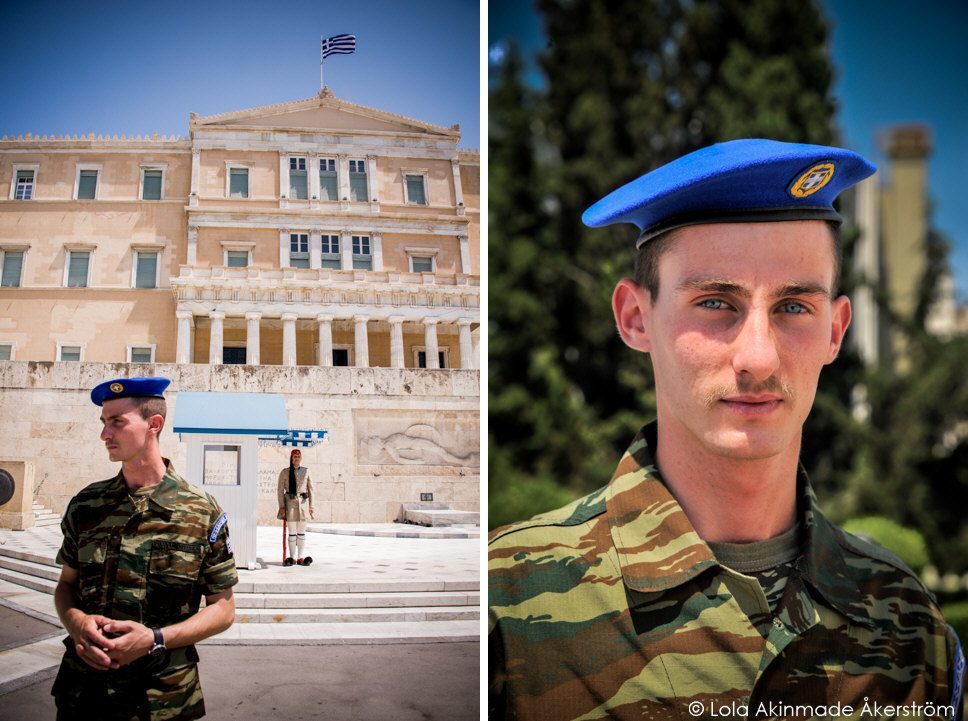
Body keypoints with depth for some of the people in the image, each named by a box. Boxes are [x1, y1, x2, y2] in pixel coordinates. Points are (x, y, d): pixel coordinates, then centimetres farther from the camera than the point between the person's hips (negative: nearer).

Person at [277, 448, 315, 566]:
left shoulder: (306, 471, 8)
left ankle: (300, 558, 10)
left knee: (302, 532, 5)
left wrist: (311, 505, 4)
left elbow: (310, 489, 10)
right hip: (290, 503, -2)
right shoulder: (284, 472, 2)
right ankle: (291, 558, 8)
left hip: (303, 503, 2)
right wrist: (282, 507, -7)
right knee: (292, 533, 1)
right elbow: (280, 490, 0)